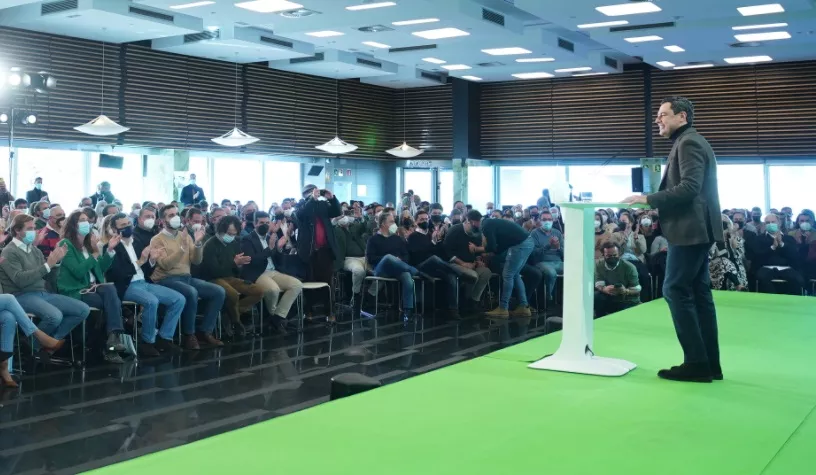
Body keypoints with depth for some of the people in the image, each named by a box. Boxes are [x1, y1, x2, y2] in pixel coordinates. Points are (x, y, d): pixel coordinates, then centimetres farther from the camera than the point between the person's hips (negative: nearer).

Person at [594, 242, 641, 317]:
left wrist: (626, 291, -38)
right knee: (596, 297, -27)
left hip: (628, 301, -3)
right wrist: (605, 289, -40)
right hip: (609, 299, 3)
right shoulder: (598, 265, -5)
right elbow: (599, 285, -14)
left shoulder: (629, 267, -13)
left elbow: (636, 289, -15)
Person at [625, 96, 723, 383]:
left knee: (676, 291, -9)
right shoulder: (691, 142, 22)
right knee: (699, 293, 9)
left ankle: (697, 363, -7)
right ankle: (709, 363, 11)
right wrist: (656, 205, 13)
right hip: (696, 228, 11)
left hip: (690, 229, -11)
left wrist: (649, 199, -19)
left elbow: (689, 187, -22)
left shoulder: (688, 142, -11)